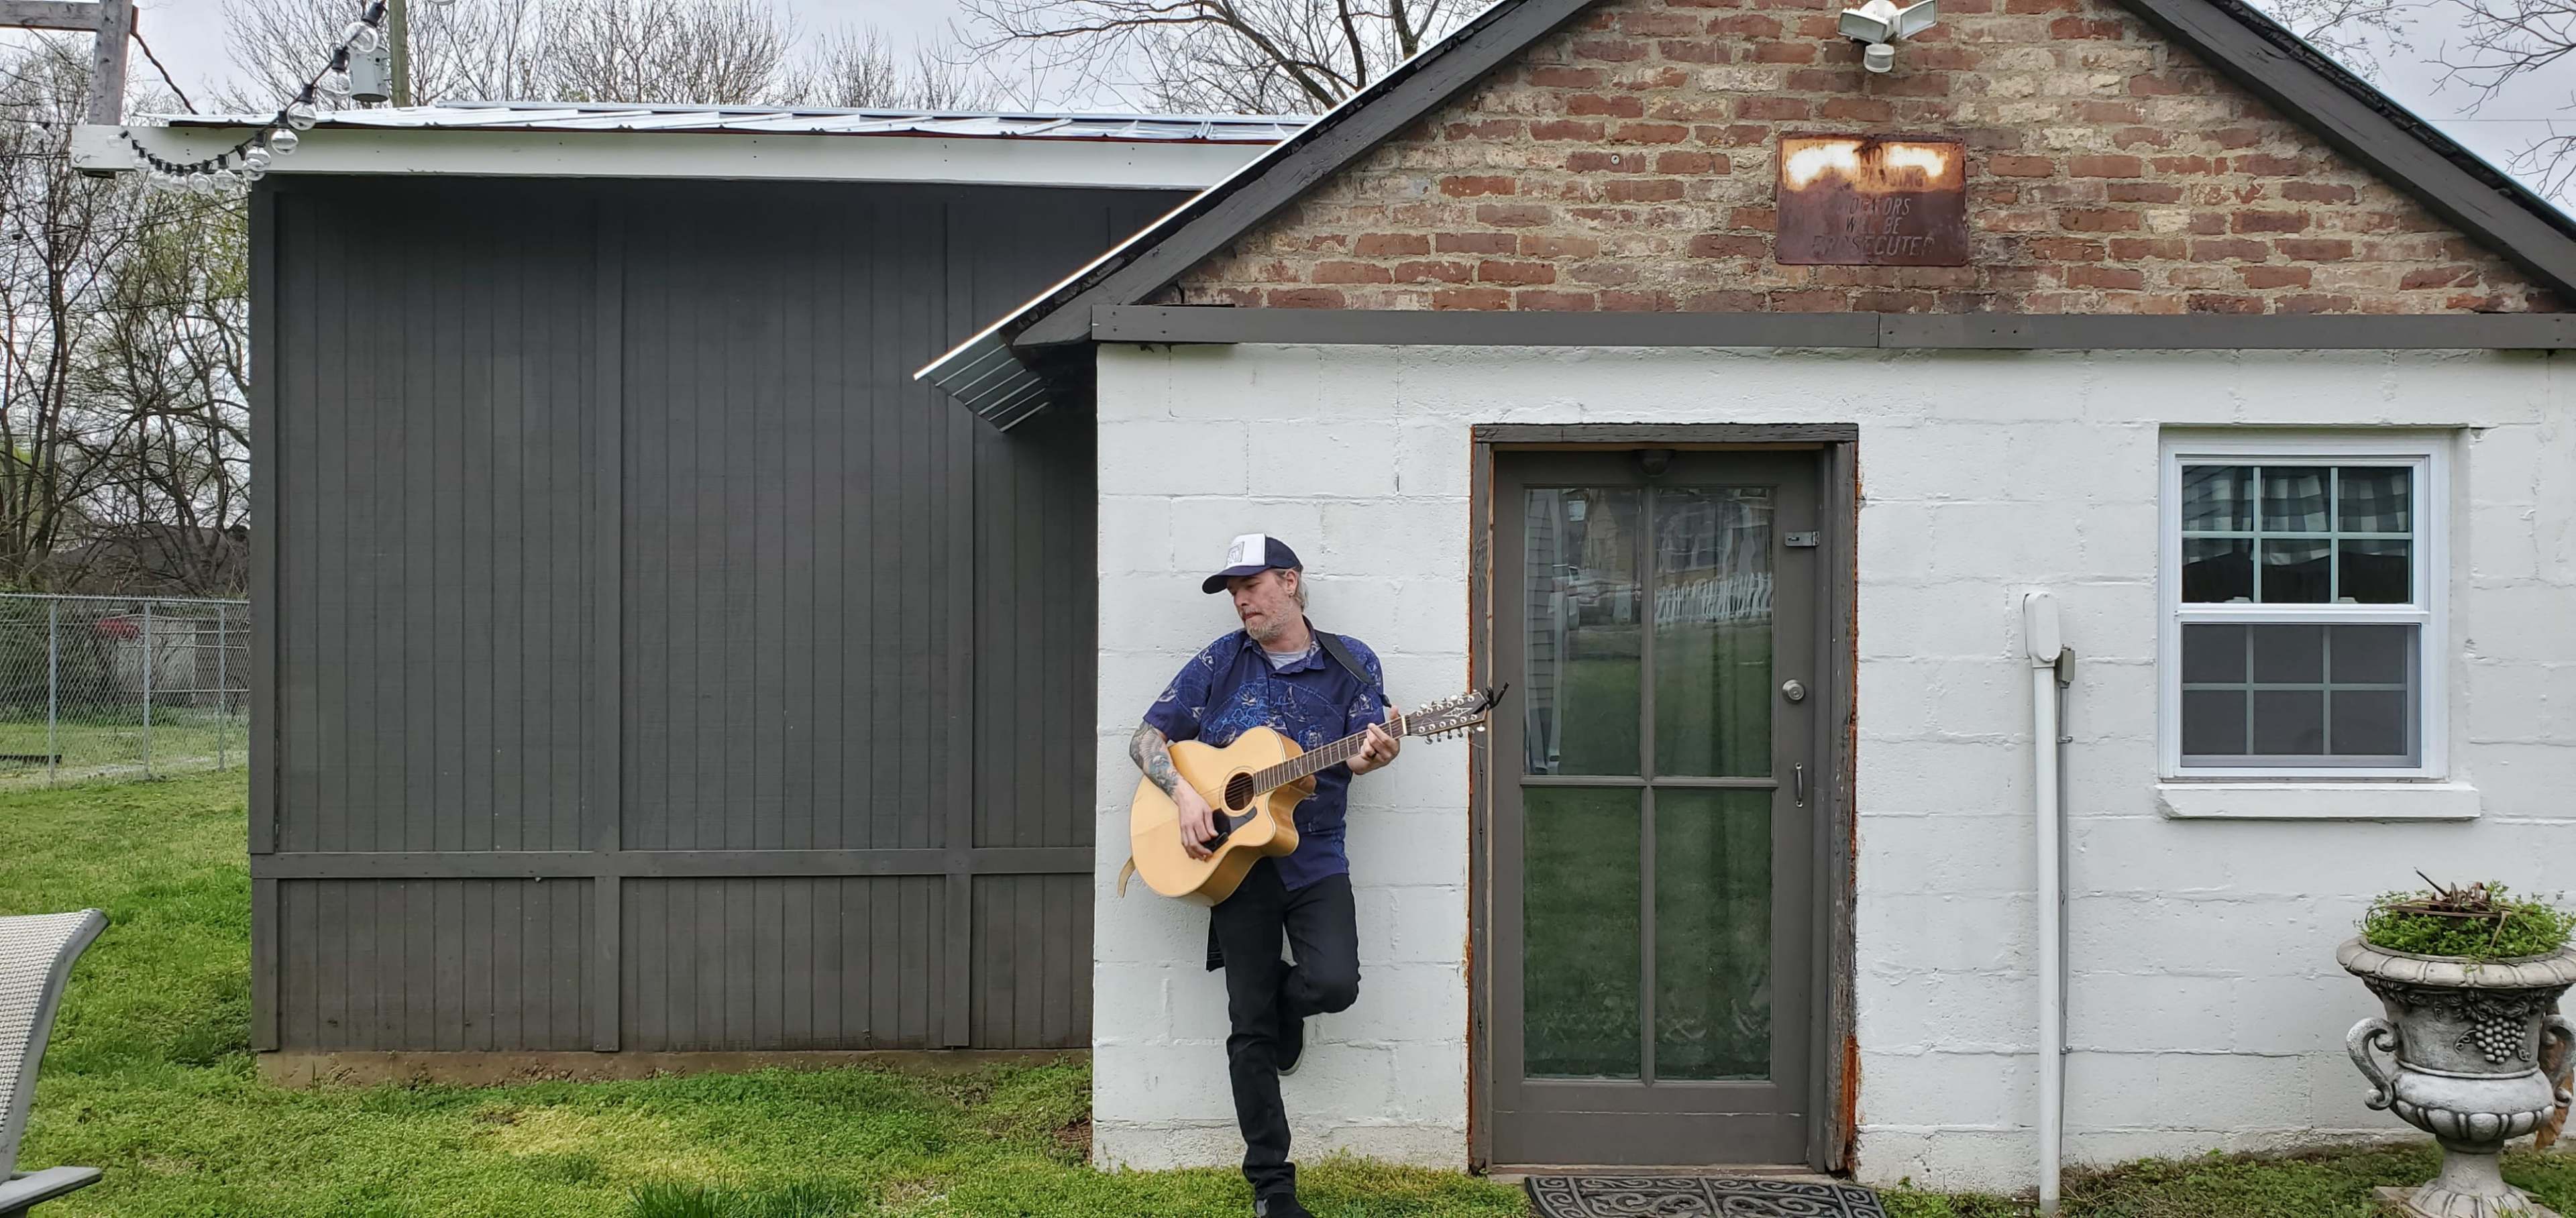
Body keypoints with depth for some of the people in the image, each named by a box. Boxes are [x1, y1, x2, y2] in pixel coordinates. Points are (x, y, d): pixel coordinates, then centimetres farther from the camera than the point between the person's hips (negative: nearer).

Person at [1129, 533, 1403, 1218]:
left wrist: (1373, 754, -29)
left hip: (1315, 859, -1)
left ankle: (1284, 1002, 16)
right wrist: (1184, 792, -11)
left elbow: (1356, 755, -5)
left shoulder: (1351, 664, 3)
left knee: (1334, 984, -23)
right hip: (1236, 859, 1)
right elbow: (1148, 738, 7)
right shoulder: (1218, 663, 5)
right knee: (1250, 1028, 0)